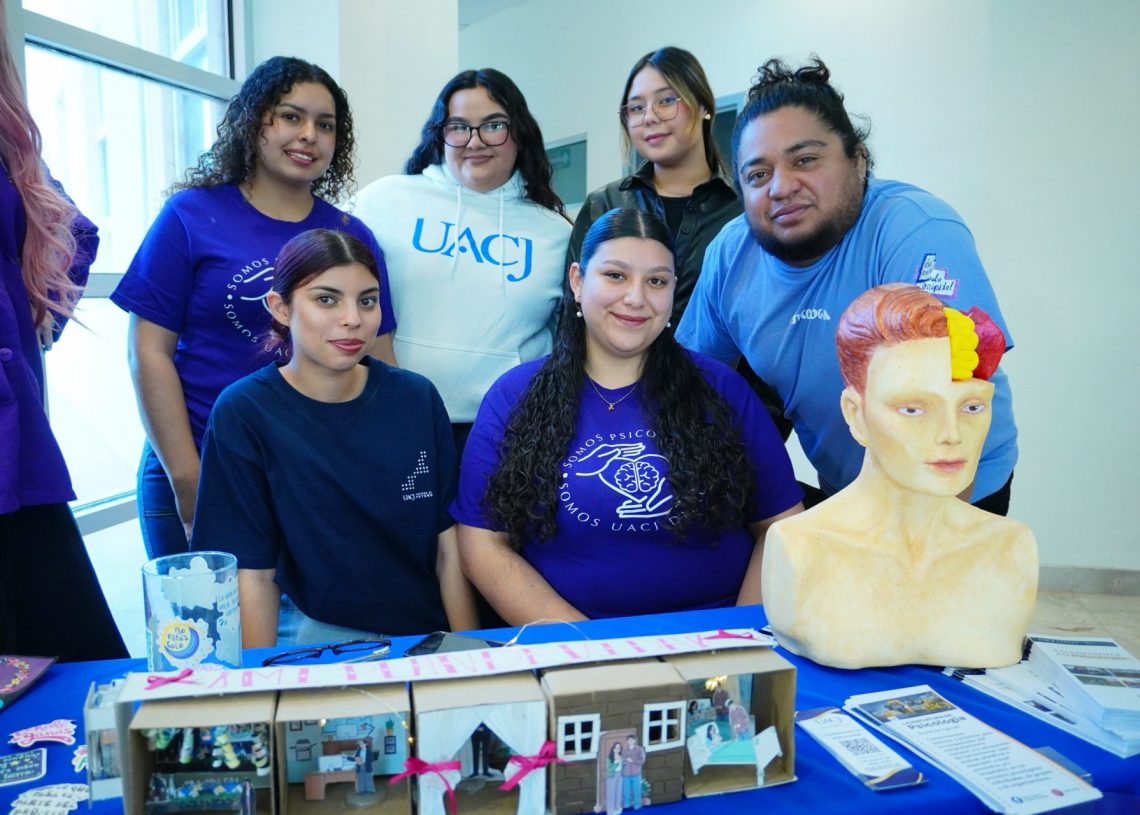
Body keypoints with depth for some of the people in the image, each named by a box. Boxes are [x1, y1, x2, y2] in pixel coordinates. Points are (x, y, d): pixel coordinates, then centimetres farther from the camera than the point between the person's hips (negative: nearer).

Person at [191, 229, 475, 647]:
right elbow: (252, 571, -6)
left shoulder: (417, 398, -2)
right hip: (323, 638, 0)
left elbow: (450, 550, 0)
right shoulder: (243, 412, -8)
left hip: (434, 634, 1)